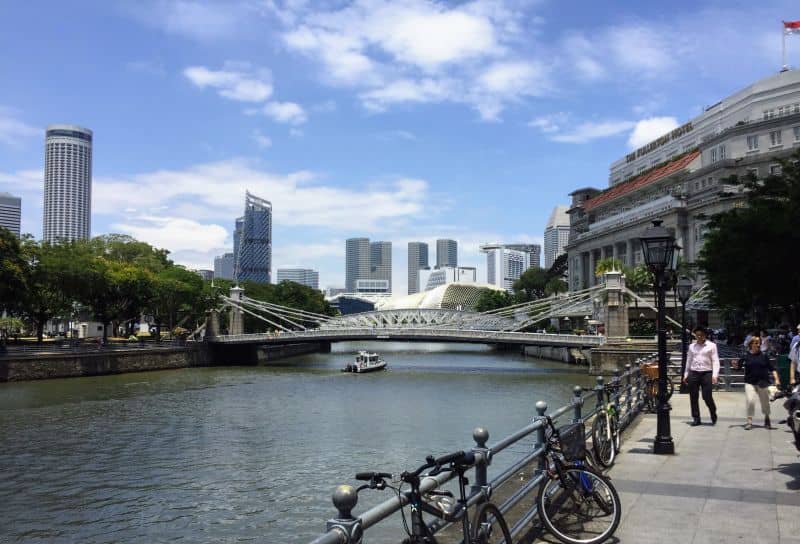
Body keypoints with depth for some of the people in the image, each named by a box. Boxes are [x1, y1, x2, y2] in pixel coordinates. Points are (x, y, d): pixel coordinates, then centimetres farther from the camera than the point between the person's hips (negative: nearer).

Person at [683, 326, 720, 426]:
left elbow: (715, 361, -3)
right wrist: (686, 374, 15)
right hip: (693, 373, 4)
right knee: (693, 397, 4)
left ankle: (713, 415, 22)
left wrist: (715, 375, -12)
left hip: (706, 373, -4)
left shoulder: (711, 346, 1)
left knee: (707, 397, -6)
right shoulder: (692, 346, 12)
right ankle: (696, 419, 16)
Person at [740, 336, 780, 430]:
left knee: (765, 402, 12)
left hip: (762, 382, 2)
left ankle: (767, 419, 37)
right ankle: (749, 421, -3)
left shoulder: (763, 355, 1)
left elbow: (772, 368, 3)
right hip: (750, 382, -1)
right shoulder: (746, 356, -2)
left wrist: (776, 379, -7)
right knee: (750, 401, -14)